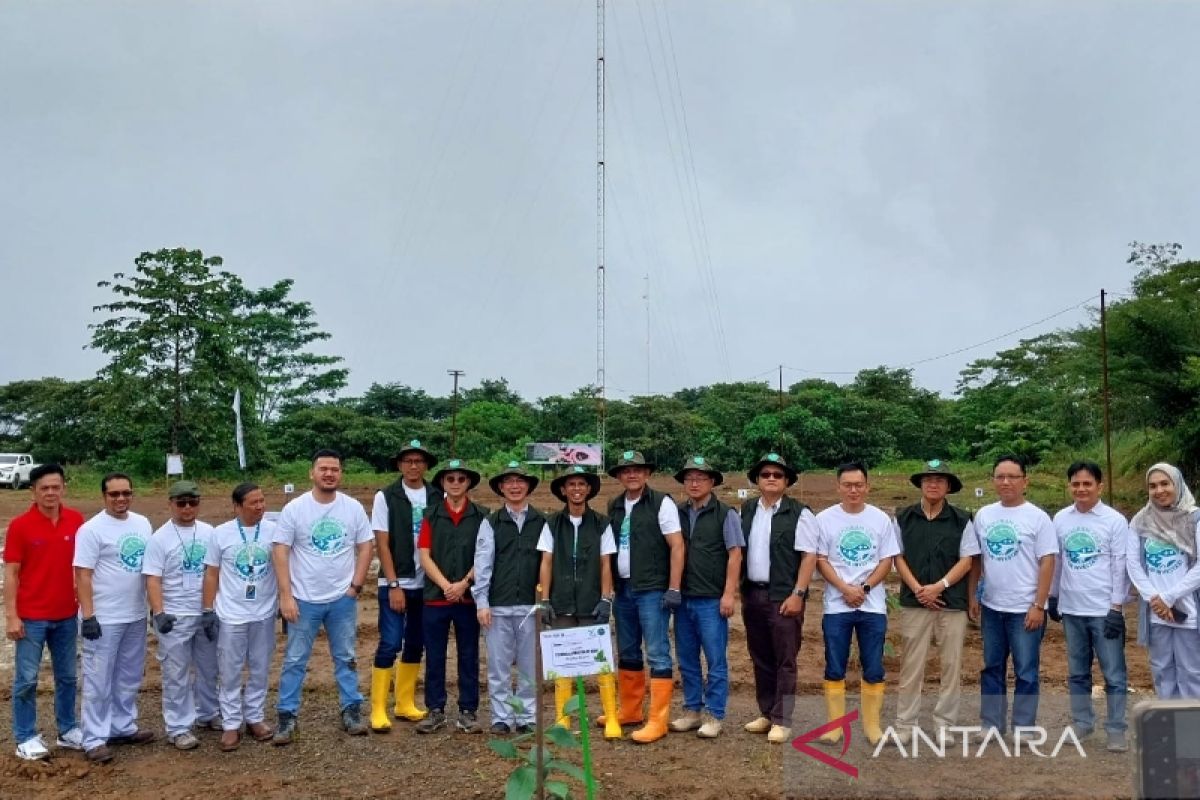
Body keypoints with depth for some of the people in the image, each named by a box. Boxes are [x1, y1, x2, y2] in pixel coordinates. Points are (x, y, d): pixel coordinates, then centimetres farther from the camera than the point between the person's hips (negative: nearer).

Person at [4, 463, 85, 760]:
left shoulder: (76, 520, -1)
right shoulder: (20, 525, -10)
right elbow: (11, 574, -8)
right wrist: (11, 616, -11)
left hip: (66, 615, 4)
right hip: (31, 617, -4)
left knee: (67, 676, 13)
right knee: (26, 679, 5)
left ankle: (67, 730, 26)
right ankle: (25, 738, 18)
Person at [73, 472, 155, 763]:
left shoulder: (142, 524, 7)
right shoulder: (91, 529, -12)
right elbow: (83, 576, -14)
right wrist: (88, 616, -18)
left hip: (136, 616, 7)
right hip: (104, 618, -6)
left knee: (129, 676, 16)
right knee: (99, 680, 1)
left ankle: (123, 727, 29)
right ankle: (95, 739, 9)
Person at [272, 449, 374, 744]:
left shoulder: (354, 508, -2)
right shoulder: (294, 509, -8)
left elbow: (365, 547, 3)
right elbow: (280, 552, -9)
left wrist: (356, 585, -5)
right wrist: (286, 595, -14)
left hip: (343, 598, 2)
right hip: (304, 599, -2)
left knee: (346, 658, 12)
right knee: (295, 660, 7)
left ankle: (351, 711, 23)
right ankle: (287, 717, 17)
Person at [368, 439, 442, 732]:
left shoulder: (438, 497, 3)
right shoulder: (385, 497, -4)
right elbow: (382, 544, -6)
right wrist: (394, 585, -10)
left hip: (427, 584, 3)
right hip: (395, 584, -3)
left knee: (415, 645, 11)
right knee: (390, 644, -5)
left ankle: (405, 704, 23)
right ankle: (378, 710, 4)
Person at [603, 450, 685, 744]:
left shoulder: (661, 503, -7)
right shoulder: (614, 507, 11)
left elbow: (677, 547, -10)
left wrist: (673, 589, -15)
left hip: (652, 590, -6)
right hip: (623, 589, 7)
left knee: (657, 654, -4)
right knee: (627, 652, 15)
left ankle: (658, 721, 2)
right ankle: (629, 710, 29)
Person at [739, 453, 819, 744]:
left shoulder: (799, 513, -6)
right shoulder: (746, 510, 11)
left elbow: (809, 556, -10)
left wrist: (797, 594, -15)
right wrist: (737, 589, 10)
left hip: (784, 596, -5)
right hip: (752, 594, 6)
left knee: (784, 661, -1)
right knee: (760, 658, 13)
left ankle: (782, 721, 5)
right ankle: (766, 713, 25)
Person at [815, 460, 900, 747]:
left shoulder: (881, 519, 3)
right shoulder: (824, 519, -1)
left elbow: (887, 561, 2)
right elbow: (820, 560, -2)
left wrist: (864, 588, -11)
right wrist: (845, 589, -13)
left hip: (873, 606, 1)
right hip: (836, 606, -1)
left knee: (874, 670, 5)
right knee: (835, 669, 4)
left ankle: (872, 725, 17)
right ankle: (834, 725, 14)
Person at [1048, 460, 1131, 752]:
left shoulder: (1115, 520, -7)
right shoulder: (1060, 519, 4)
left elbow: (1121, 566, -8)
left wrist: (1116, 608, -11)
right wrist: (1053, 597, 14)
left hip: (1104, 610, -4)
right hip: (1071, 609, 4)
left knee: (1114, 674, 3)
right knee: (1077, 673, 13)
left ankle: (1116, 730, 13)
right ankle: (1082, 722, 24)